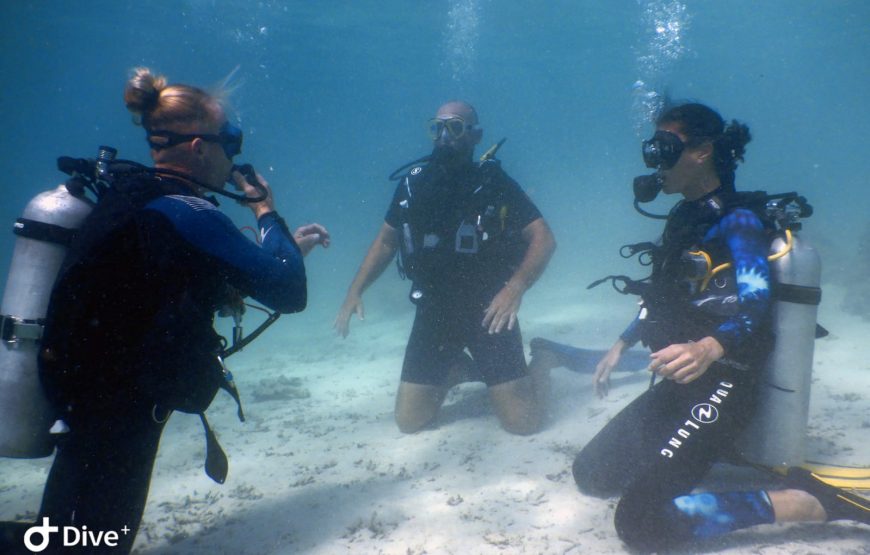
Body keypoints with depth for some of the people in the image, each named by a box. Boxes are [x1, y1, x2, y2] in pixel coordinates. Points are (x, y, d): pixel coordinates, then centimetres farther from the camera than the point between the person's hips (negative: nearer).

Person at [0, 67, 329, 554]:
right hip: (115, 420, -9)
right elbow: (289, 293, -19)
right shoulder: (187, 214, -21)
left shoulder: (131, 200, 8)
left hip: (79, 408, 9)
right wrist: (268, 212, -5)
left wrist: (290, 247, 18)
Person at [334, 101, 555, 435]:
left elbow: (544, 239, -10)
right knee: (409, 420, 5)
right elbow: (386, 241, 13)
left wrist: (516, 287, -27)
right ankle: (458, 369, 32)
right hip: (433, 314, 4)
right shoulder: (412, 185, 4)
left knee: (523, 422, -7)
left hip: (487, 311, -3)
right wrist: (355, 291, 1)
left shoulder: (494, 183, -7)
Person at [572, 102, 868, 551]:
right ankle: (717, 453, 19)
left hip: (718, 385, -8)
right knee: (591, 474, 10)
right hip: (679, 382, 9)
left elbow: (754, 301, -29)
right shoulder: (684, 216, 12)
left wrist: (708, 348, -48)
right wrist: (621, 345, 22)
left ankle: (817, 501, -6)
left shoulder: (736, 222, -13)